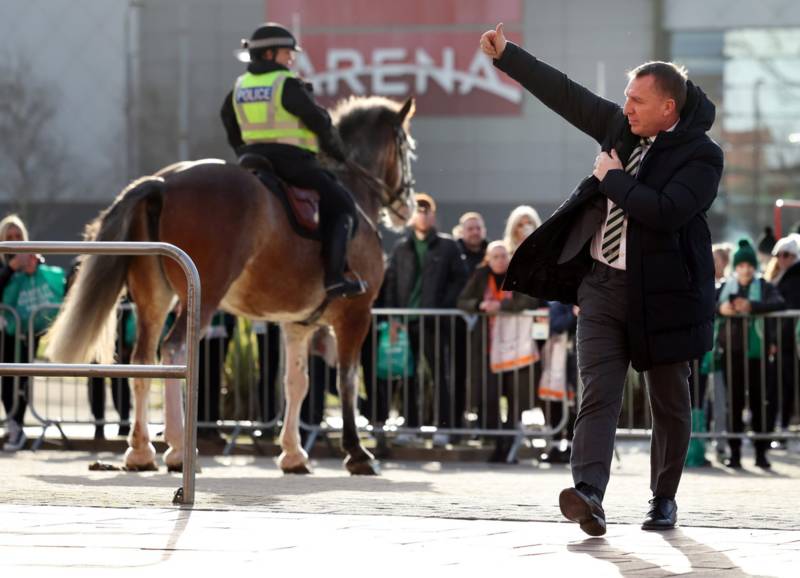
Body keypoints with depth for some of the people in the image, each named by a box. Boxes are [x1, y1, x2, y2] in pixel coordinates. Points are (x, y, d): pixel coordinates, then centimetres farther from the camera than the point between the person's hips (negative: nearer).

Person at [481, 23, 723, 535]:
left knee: (670, 405, 8)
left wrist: (613, 179, -15)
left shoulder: (700, 155, -12)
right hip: (602, 284, 5)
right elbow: (565, 94, 15)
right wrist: (506, 54, 16)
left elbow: (666, 211, -26)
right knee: (599, 395, -10)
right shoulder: (623, 127, 7)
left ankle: (664, 499, 23)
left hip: (662, 295, -5)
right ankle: (589, 494, -23)